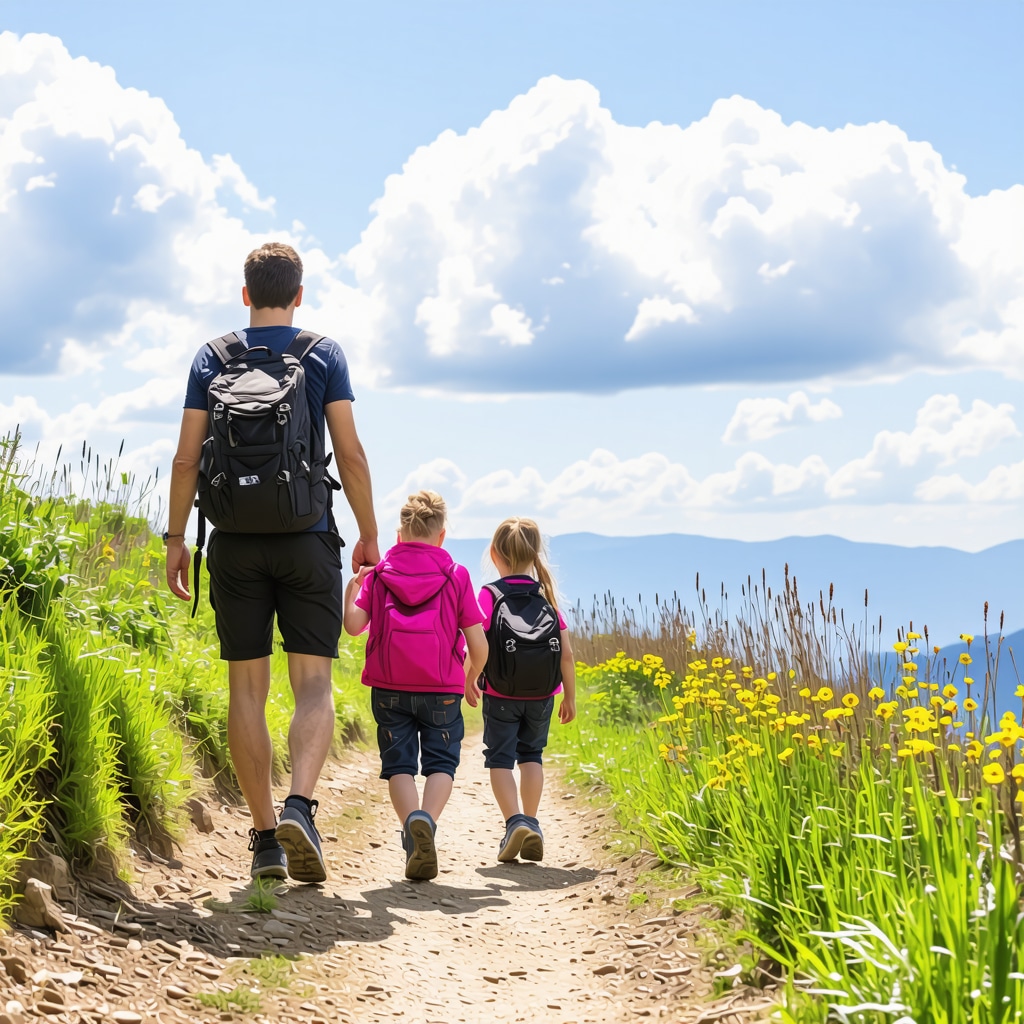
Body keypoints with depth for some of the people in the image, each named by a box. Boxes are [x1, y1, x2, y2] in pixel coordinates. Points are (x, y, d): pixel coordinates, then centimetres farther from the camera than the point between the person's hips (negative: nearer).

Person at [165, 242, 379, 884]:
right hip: (307, 540, -1)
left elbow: (187, 458, 2)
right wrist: (369, 534, 5)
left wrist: (176, 539, 9)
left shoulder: (212, 359, 7)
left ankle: (266, 839, 4)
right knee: (314, 683, -1)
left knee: (247, 688, 5)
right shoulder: (324, 355, 2)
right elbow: (350, 452, -3)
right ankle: (300, 806, -25)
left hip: (236, 542, 2)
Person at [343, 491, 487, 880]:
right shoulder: (456, 575, 4)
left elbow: (354, 625, -6)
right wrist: (471, 678, 19)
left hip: (389, 688, 1)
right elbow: (478, 646, 0)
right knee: (441, 761, 5)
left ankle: (410, 822, -20)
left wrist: (351, 588, 13)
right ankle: (427, 818, -24)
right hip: (442, 689, -1)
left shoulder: (378, 574, 6)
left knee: (399, 762, 7)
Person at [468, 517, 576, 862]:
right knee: (531, 754, 18)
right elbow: (566, 653, 1)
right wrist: (570, 696, 10)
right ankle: (530, 824, 9)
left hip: (501, 695, -3)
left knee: (499, 757, 4)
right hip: (542, 695, 3)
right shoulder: (548, 597, 2)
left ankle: (515, 822, -14)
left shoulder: (489, 595, -7)